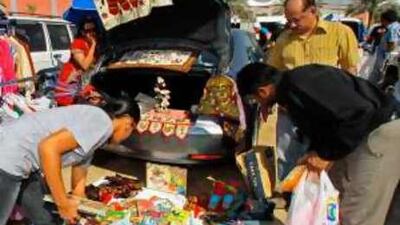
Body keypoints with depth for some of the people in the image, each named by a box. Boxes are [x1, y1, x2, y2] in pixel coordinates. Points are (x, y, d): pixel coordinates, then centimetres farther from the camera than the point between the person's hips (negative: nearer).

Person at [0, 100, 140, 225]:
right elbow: (48, 147, -26)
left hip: (20, 161, 10)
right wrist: (63, 203, -18)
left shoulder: (91, 137, 15)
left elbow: (78, 185, 23)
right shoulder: (102, 122, -15)